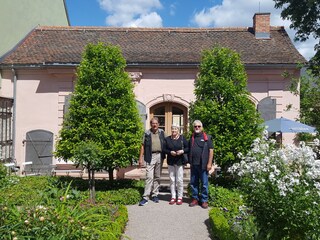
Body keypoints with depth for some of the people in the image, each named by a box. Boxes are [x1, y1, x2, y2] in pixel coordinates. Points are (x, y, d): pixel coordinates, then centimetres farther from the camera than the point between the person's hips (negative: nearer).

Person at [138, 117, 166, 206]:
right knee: (149, 177, -8)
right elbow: (143, 146, 3)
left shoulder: (162, 132, 8)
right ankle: (145, 197, -6)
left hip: (160, 156, 3)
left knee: (157, 177, 10)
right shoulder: (147, 133, 1)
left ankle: (155, 195, 21)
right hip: (150, 157, -3)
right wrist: (141, 158, -2)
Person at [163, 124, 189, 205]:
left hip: (179, 162, -2)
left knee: (179, 180, -1)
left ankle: (180, 197, 10)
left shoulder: (182, 138, 1)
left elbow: (188, 148, 2)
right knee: (172, 180, 7)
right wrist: (170, 152, -13)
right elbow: (164, 149, 3)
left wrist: (183, 151, -17)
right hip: (170, 162, 3)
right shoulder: (167, 139, 6)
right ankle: (173, 197, 16)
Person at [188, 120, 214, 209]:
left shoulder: (207, 137, 0)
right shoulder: (191, 138, 13)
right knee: (193, 183, 10)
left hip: (203, 165, -4)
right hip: (194, 164, 4)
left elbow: (211, 150, -4)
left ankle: (204, 200, 13)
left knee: (204, 183, 3)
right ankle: (195, 199, 22)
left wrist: (209, 163, -10)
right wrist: (190, 162, 10)